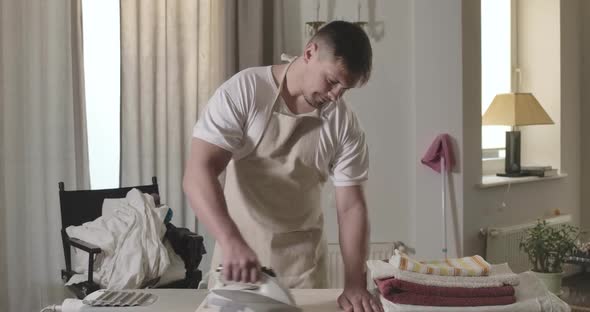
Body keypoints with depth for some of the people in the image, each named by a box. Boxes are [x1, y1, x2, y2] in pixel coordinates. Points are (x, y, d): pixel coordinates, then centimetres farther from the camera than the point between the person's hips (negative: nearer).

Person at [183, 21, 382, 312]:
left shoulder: (344, 125, -6)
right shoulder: (242, 92, -15)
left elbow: (351, 206, -4)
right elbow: (198, 173, -22)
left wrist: (355, 284, -15)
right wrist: (232, 241, -36)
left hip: (304, 262, 2)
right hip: (237, 250, -2)